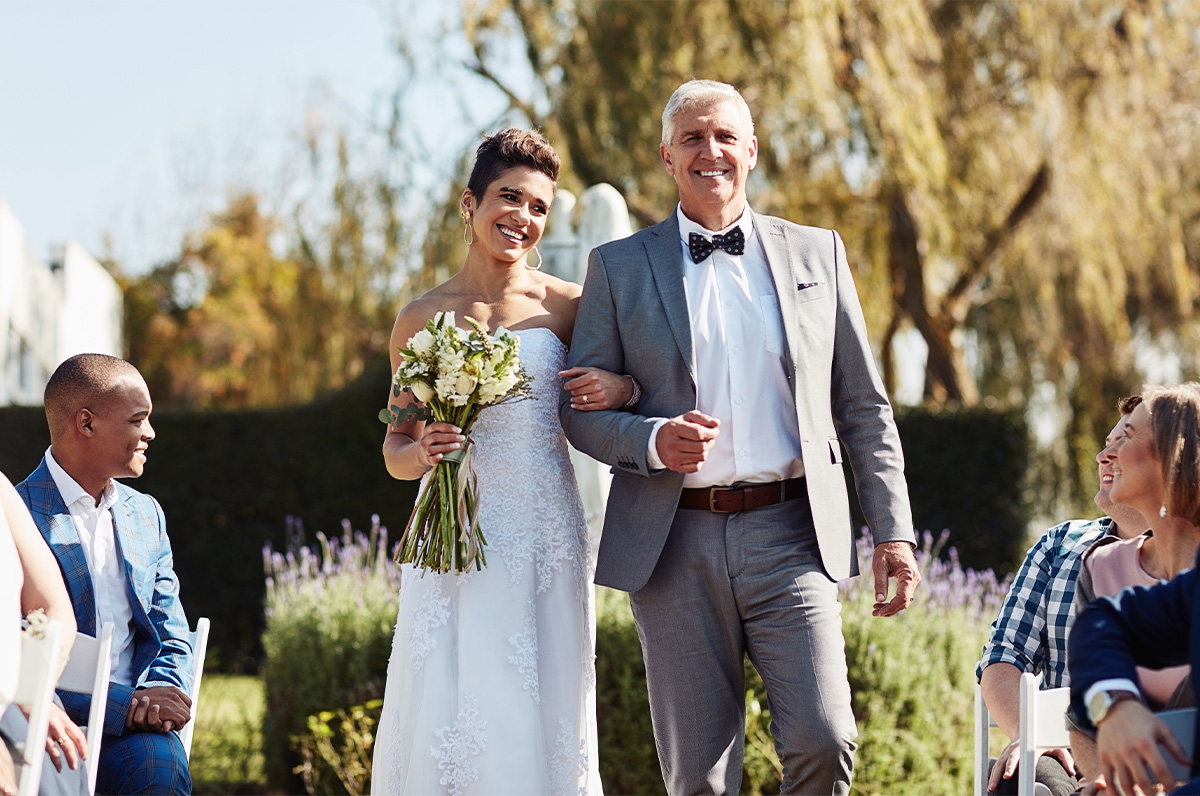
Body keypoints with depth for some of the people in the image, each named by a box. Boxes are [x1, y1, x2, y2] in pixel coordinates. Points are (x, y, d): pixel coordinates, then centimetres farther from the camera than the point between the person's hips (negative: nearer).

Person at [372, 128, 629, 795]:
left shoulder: (566, 306, 3)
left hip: (545, 534, 0)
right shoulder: (422, 319, 5)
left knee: (540, 719, 0)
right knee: (444, 713, -4)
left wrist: (624, 386, -7)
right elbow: (396, 447, 11)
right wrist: (422, 452, -12)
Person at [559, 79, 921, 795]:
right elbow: (580, 409, 7)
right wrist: (653, 440, -14)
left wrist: (894, 532, 4)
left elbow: (865, 408, 12)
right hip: (675, 547, 0)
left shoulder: (817, 254, 12)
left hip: (790, 534, 0)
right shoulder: (619, 268, 9)